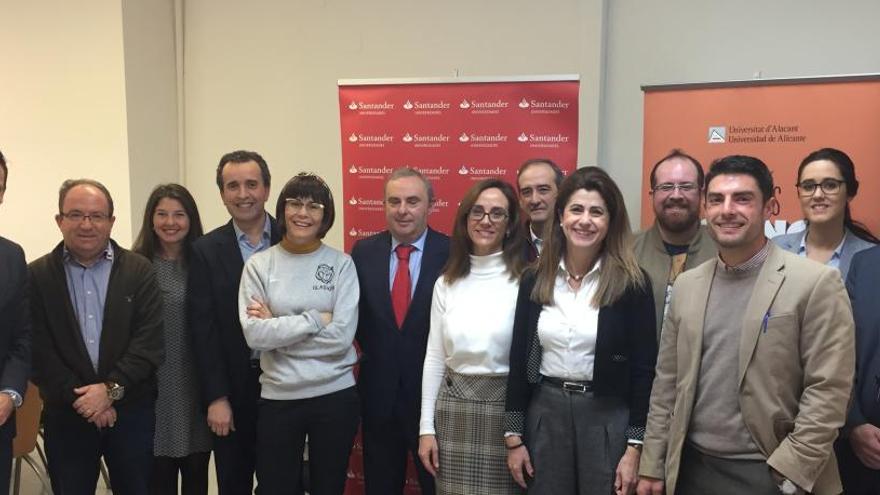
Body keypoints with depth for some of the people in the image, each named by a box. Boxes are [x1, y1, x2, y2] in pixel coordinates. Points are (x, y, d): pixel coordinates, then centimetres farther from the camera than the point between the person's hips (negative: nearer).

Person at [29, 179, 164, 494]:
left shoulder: (139, 271, 0)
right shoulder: (37, 276, 1)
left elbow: (150, 340, -6)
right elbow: (37, 350, -4)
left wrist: (111, 389, -15)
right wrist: (79, 397, -12)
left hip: (132, 411, 0)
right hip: (65, 414, 0)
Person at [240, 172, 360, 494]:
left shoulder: (341, 263, -2)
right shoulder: (259, 264, -1)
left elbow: (342, 336, -12)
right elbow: (255, 335, -12)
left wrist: (278, 328, -10)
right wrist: (316, 319, -13)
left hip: (336, 396, 0)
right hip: (278, 398, 0)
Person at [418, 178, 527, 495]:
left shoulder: (524, 280, -7)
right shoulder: (447, 282, 6)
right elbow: (434, 358, 8)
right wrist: (426, 427, 5)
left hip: (506, 407, -3)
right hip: (454, 408, 3)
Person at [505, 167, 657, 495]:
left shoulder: (632, 283, -7)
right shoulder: (534, 281, 1)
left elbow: (644, 369, -6)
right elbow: (519, 361, 3)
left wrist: (634, 447, -8)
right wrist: (514, 437, 3)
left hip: (607, 418, -2)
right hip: (544, 413, 3)